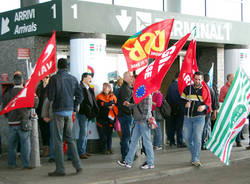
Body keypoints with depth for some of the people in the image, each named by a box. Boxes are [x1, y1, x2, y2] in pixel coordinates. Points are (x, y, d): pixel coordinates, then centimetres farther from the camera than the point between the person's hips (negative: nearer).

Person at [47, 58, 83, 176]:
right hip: (69, 111, 5)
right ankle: (78, 165, 13)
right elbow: (79, 96, 6)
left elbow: (50, 97, -10)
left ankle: (60, 169, 1)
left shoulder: (54, 78, -10)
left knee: (58, 141, 0)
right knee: (69, 138, 16)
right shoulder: (73, 79, 5)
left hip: (58, 111, -5)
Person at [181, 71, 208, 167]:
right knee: (187, 138, 6)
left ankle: (195, 159, -4)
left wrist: (204, 106, -16)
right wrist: (185, 103, -11)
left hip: (199, 117, -3)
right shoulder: (187, 89, 7)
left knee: (197, 138, -9)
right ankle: (194, 153, 28)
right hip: (187, 117, 3)